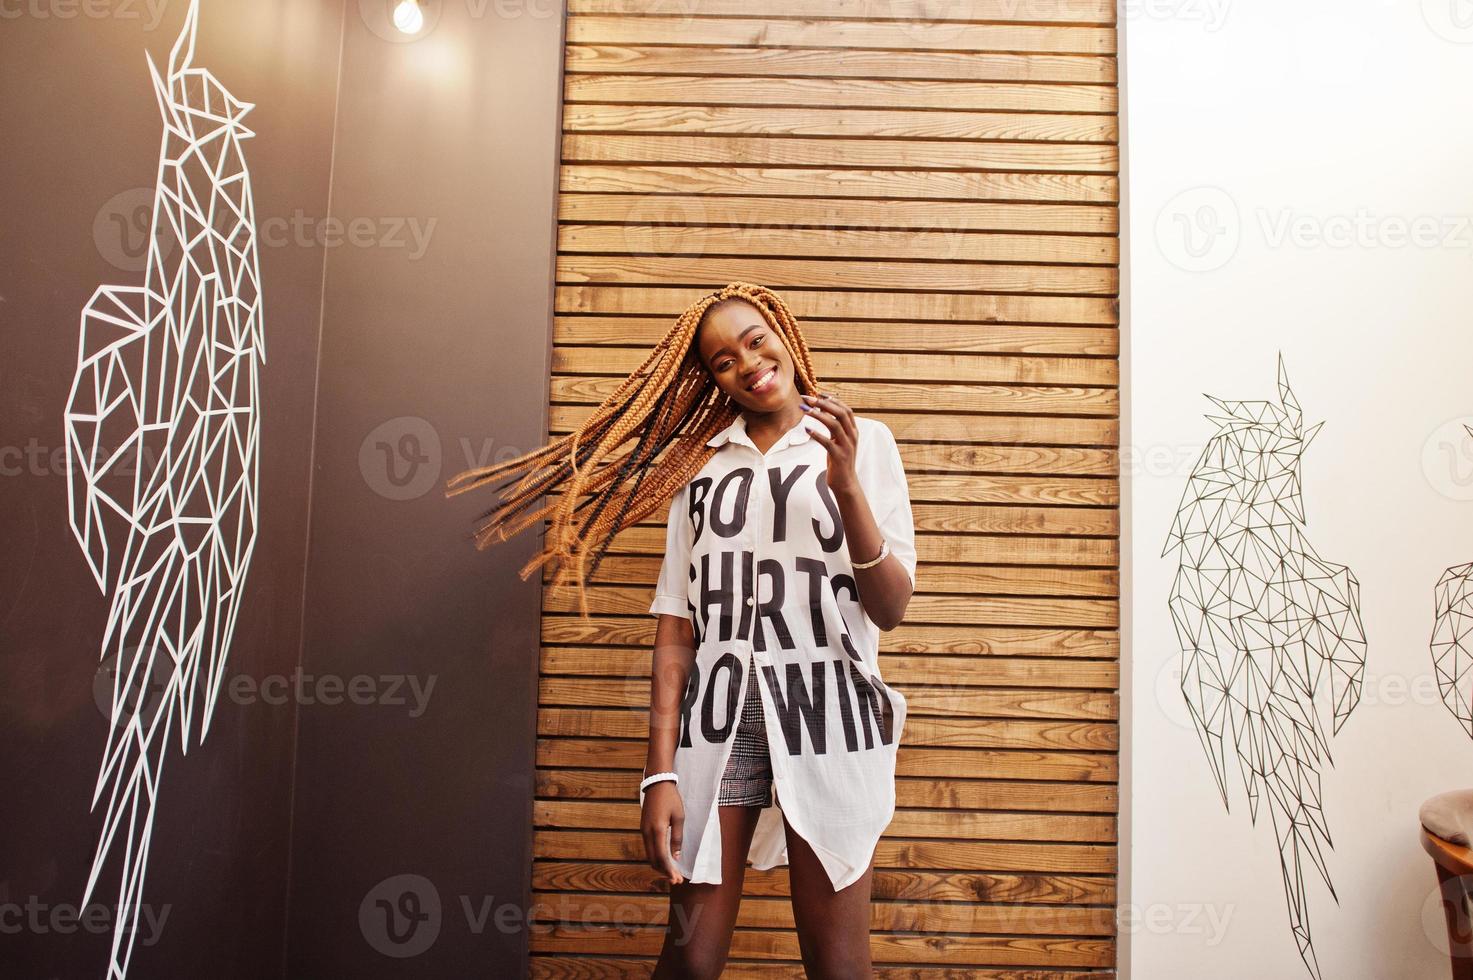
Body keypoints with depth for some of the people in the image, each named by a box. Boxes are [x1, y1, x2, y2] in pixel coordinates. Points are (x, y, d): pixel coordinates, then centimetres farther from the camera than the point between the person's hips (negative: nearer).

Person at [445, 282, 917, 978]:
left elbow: (891, 611, -2)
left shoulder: (862, 441, 5)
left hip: (829, 711, -1)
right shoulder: (700, 462, 10)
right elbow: (676, 627, 4)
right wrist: (660, 771, -2)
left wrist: (847, 486, -15)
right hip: (718, 715, 2)